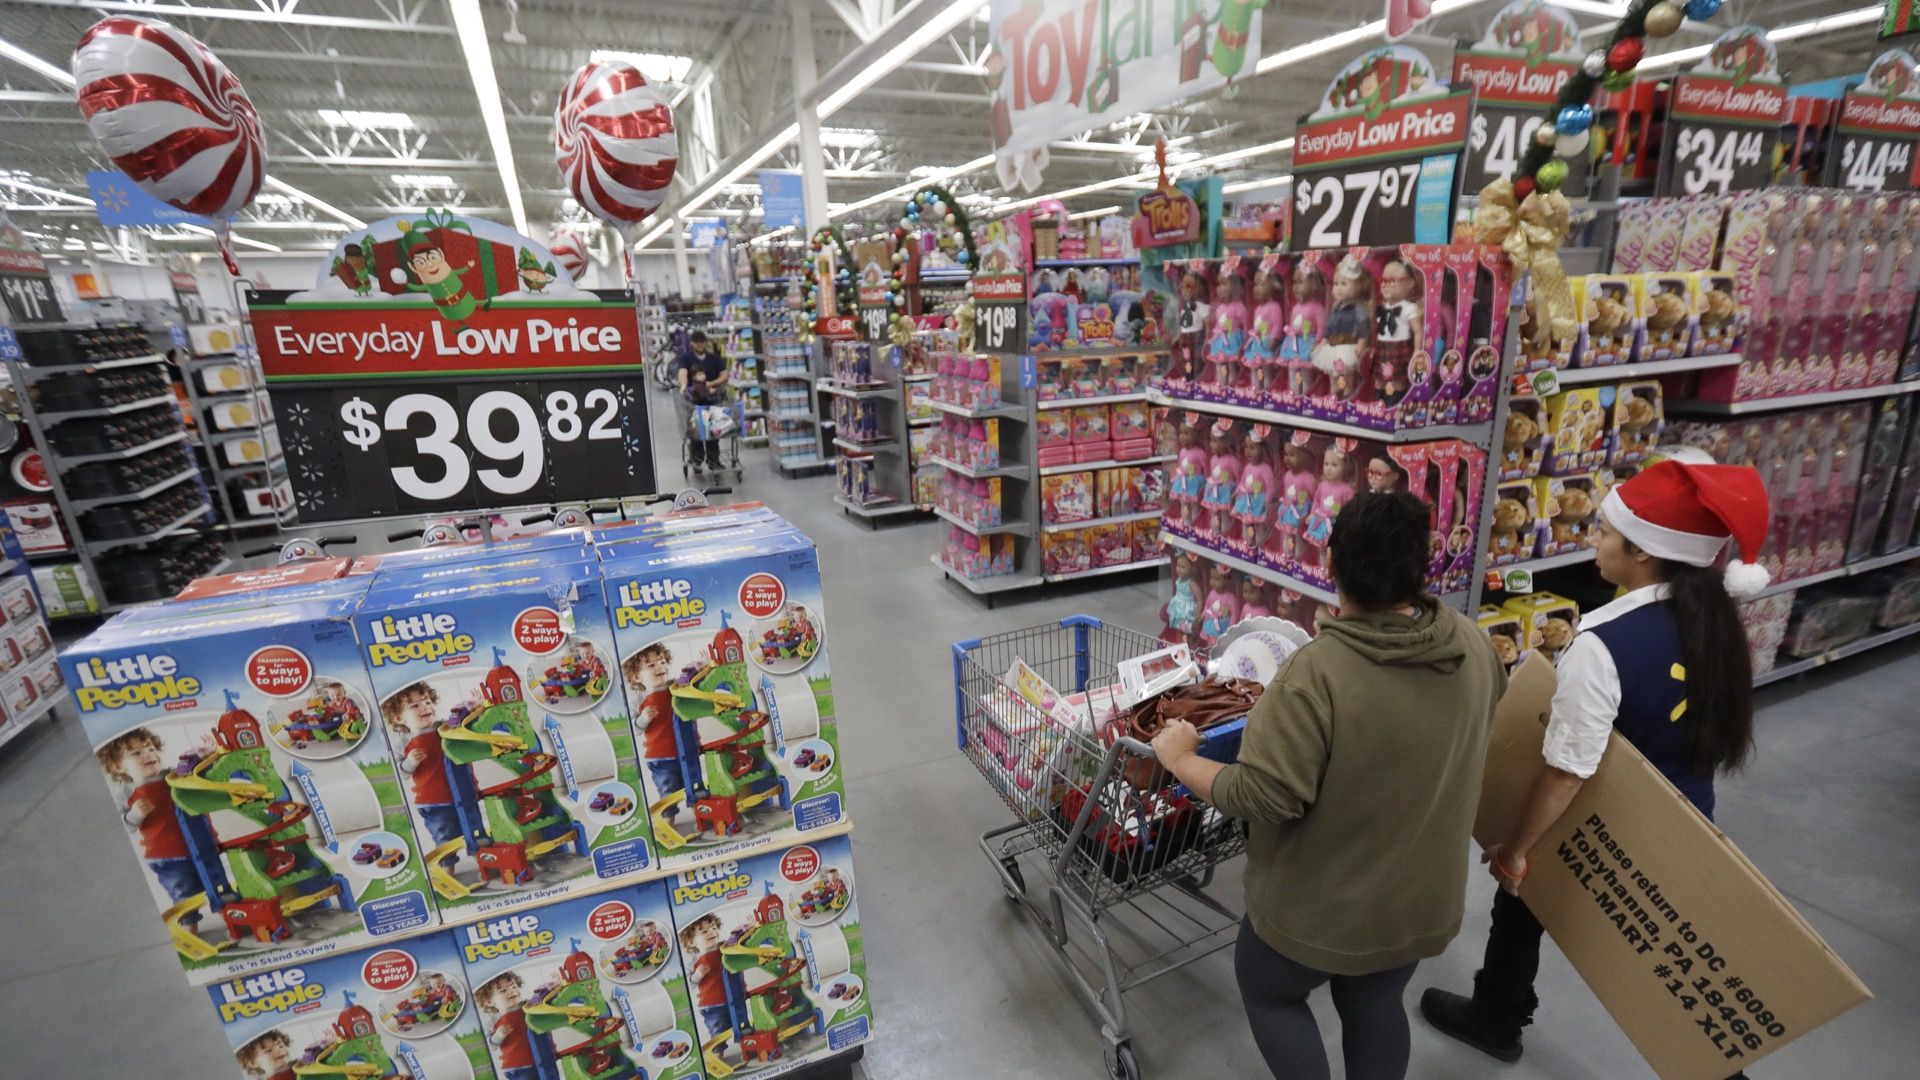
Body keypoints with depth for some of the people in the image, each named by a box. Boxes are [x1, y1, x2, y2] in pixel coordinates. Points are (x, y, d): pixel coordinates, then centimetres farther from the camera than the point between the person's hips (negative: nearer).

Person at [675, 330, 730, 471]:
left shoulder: (715, 358, 5)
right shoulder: (686, 358, -2)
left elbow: (724, 376, 1)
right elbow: (682, 372, -20)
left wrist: (711, 383, -17)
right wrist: (683, 386, -41)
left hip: (712, 399, 2)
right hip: (693, 399, -1)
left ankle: (713, 459, 10)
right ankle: (697, 458, 14)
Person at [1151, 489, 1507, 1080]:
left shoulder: (1317, 673, -33)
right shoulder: (1474, 644, -10)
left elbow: (1262, 797, -31)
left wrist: (1178, 758, -16)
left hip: (1323, 906, -6)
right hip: (1422, 898, 6)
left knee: (1267, 991, 23)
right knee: (1376, 1006, 29)